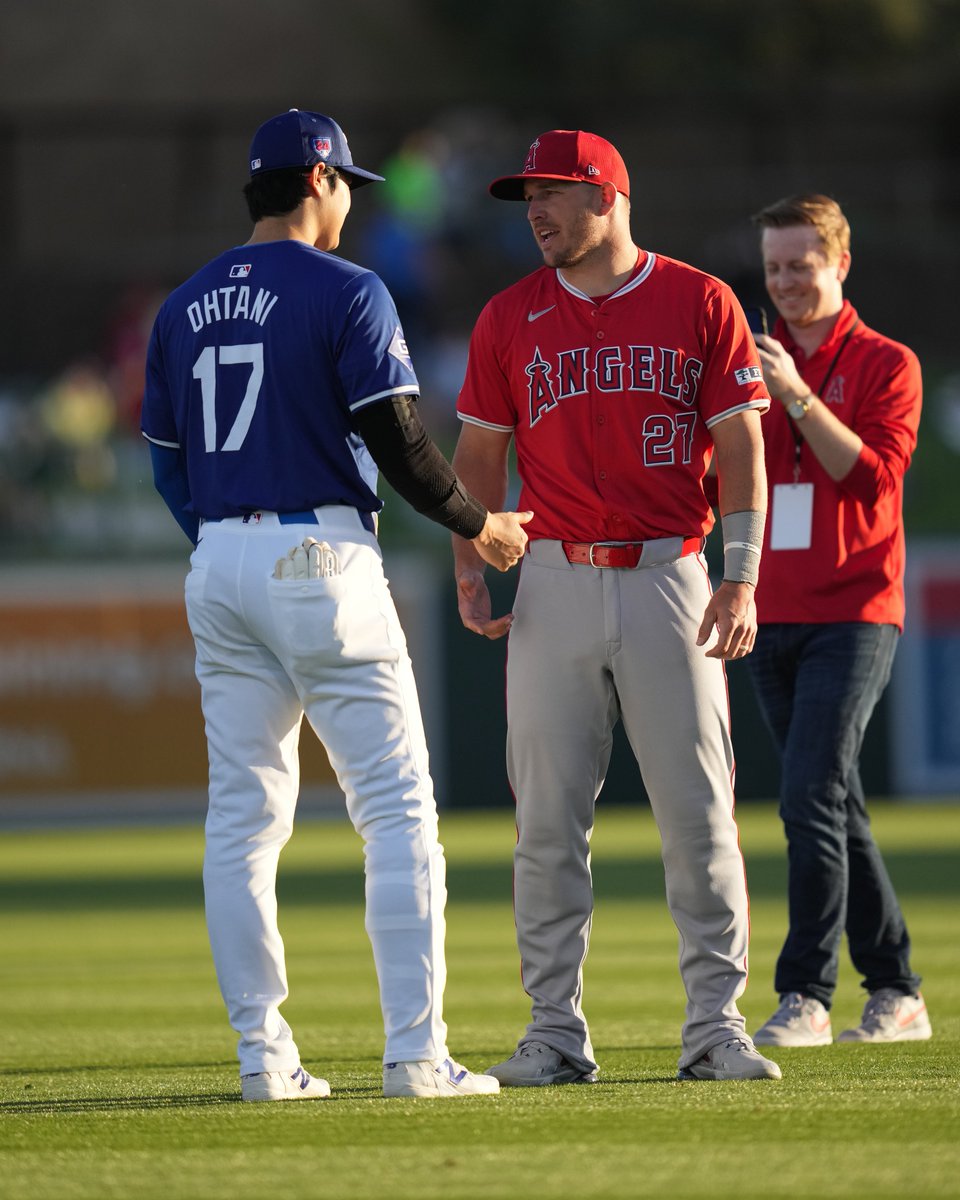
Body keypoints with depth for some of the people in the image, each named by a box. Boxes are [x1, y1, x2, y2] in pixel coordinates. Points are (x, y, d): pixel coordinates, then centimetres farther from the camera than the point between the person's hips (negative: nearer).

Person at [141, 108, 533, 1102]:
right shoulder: (345, 292, -7)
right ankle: (415, 1052, -9)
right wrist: (479, 524, 2)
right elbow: (397, 442, -12)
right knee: (397, 808, -3)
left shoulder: (185, 306, 12)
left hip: (219, 569, 6)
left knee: (243, 816, 7)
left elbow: (167, 461, 14)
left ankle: (263, 1054, 5)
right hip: (321, 558, -6)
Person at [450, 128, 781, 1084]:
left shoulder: (700, 304, 1)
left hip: (670, 576, -2)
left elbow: (740, 445, -1)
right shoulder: (511, 318, 8)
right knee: (547, 817, 0)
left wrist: (740, 579, -9)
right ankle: (556, 1032, 6)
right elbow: (479, 453, 12)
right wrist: (470, 573, 1)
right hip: (556, 583, 2)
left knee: (698, 810, -3)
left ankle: (715, 1028, 2)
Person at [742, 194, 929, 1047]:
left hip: (853, 615, -6)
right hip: (773, 617, 6)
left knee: (812, 800, -16)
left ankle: (806, 996, -18)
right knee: (837, 811, 8)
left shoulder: (886, 365, 0)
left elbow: (873, 477, -13)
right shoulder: (756, 363, 15)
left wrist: (798, 397, -21)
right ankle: (895, 994, 14)